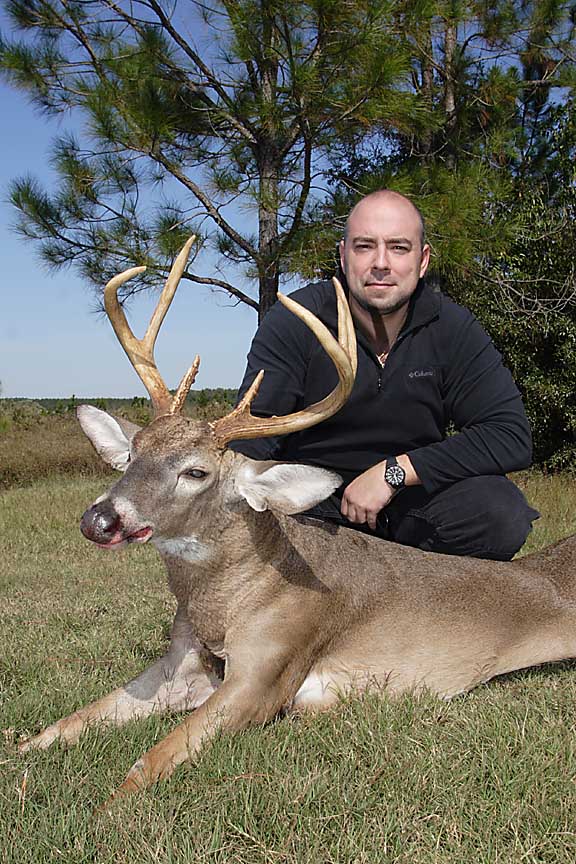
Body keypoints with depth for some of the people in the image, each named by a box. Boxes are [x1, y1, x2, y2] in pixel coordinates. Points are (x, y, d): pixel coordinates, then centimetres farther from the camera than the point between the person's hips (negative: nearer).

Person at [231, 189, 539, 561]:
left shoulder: (453, 328, -6)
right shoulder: (294, 321, -10)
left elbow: (511, 436, -14)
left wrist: (394, 472, -21)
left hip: (413, 498, 2)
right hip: (313, 500, -2)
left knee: (503, 513, -25)